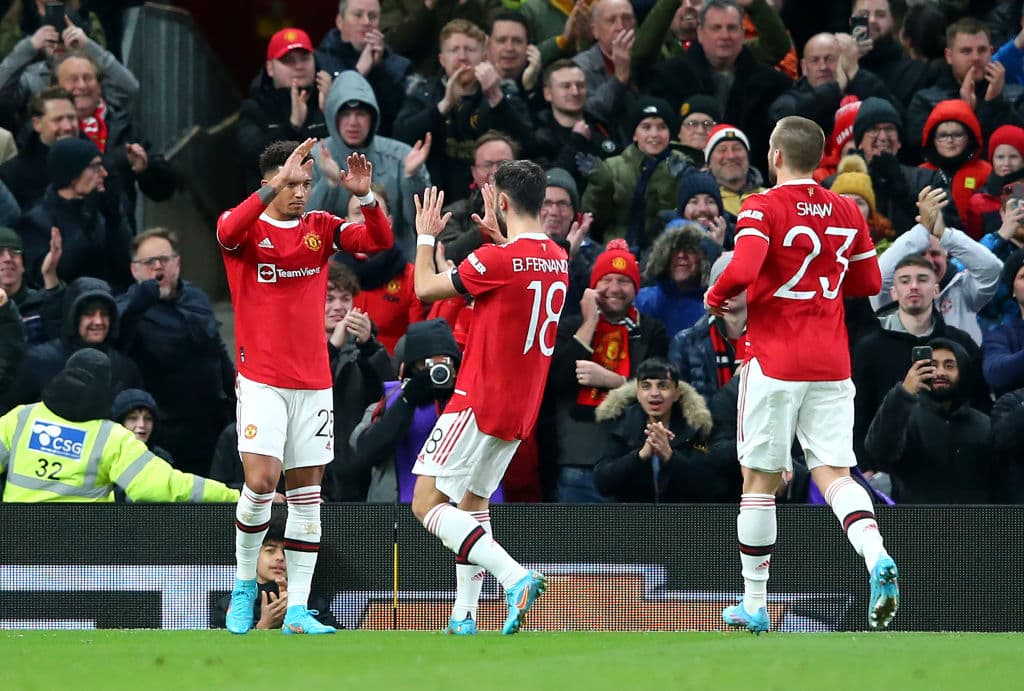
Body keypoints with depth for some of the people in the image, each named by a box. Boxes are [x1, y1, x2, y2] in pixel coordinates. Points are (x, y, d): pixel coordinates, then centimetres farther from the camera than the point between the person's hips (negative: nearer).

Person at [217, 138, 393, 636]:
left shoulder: (321, 228, 9)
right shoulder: (247, 227, -2)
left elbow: (380, 241, -2)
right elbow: (228, 231, -27)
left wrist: (365, 197, -20)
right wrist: (276, 184, -34)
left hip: (314, 381, 4)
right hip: (261, 379, -4)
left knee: (307, 492, 2)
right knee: (261, 481, -15)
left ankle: (297, 611, 3)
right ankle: (244, 585, 8)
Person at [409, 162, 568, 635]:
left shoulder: (496, 260, -18)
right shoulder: (558, 261, 5)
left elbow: (425, 289, -6)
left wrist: (425, 236, 9)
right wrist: (498, 236, 31)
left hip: (480, 401, -8)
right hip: (521, 408, 8)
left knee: (427, 503, -8)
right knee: (473, 499, 22)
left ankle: (514, 577, -24)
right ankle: (464, 616, 18)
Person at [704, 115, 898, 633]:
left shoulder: (763, 208, -9)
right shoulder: (847, 212, 7)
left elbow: (741, 271, -24)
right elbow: (869, 282, 15)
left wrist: (715, 298, -4)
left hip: (774, 361, -4)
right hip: (832, 362, 4)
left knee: (760, 478, 6)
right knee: (833, 472, 1)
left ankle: (754, 605, 11)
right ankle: (876, 556, -28)